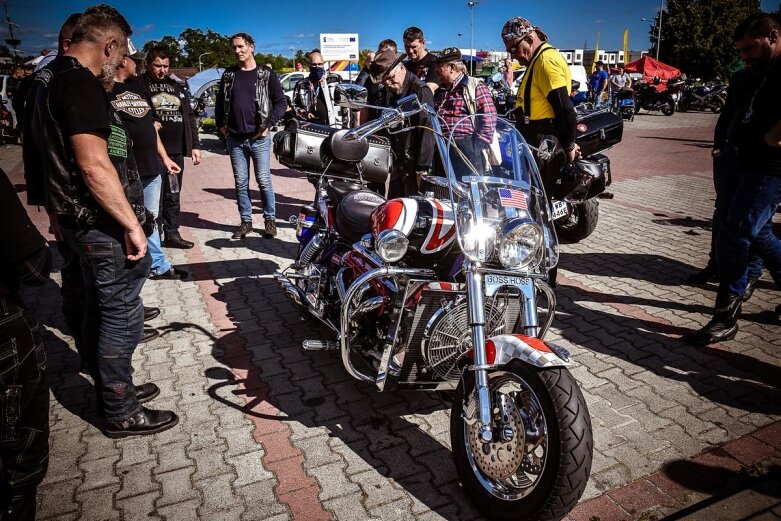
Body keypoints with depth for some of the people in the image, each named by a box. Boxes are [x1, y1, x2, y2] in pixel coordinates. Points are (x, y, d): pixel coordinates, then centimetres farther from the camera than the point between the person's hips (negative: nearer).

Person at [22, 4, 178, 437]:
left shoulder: (47, 77, 13)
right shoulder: (80, 82, -19)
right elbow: (94, 164, -27)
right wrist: (132, 225, -23)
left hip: (80, 219, 10)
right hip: (104, 224, -10)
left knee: (99, 311, 19)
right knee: (122, 317, 0)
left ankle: (112, 390, 35)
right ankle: (122, 414, 14)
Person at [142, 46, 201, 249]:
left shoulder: (177, 87, 17)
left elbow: (190, 117, 17)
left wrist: (195, 145, 11)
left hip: (176, 151, 5)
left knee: (173, 195, 11)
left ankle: (172, 233, 21)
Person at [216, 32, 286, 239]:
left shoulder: (266, 75, 1)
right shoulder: (229, 75, 11)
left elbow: (281, 102, -2)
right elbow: (220, 101, 20)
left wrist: (268, 125, -10)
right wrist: (221, 124, 8)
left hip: (259, 138, -3)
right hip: (235, 139, 4)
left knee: (264, 181, 0)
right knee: (241, 183, 7)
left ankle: (270, 219, 13)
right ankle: (246, 221, 16)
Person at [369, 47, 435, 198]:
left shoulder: (421, 91, -12)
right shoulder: (389, 92, 14)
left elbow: (427, 132, -17)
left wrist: (422, 168, -20)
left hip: (414, 163, -8)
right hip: (397, 162, 8)